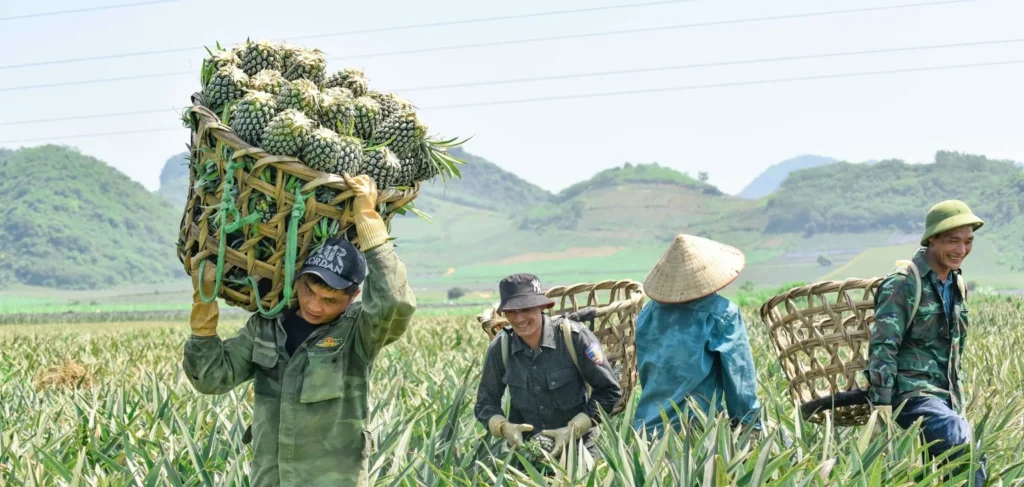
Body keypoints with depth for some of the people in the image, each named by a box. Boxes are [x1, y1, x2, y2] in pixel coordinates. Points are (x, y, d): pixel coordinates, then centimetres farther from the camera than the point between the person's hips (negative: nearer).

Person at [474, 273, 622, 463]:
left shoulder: (573, 337, -14)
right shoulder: (500, 348, -5)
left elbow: (609, 391, -7)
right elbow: (485, 403, 5)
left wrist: (574, 429, -16)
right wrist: (504, 427, -16)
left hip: (576, 448, -2)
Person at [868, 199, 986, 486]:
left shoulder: (958, 286, 14)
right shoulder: (902, 285, -11)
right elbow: (882, 348, -16)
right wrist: (881, 407, -21)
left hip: (947, 397, 8)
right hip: (912, 395, -8)